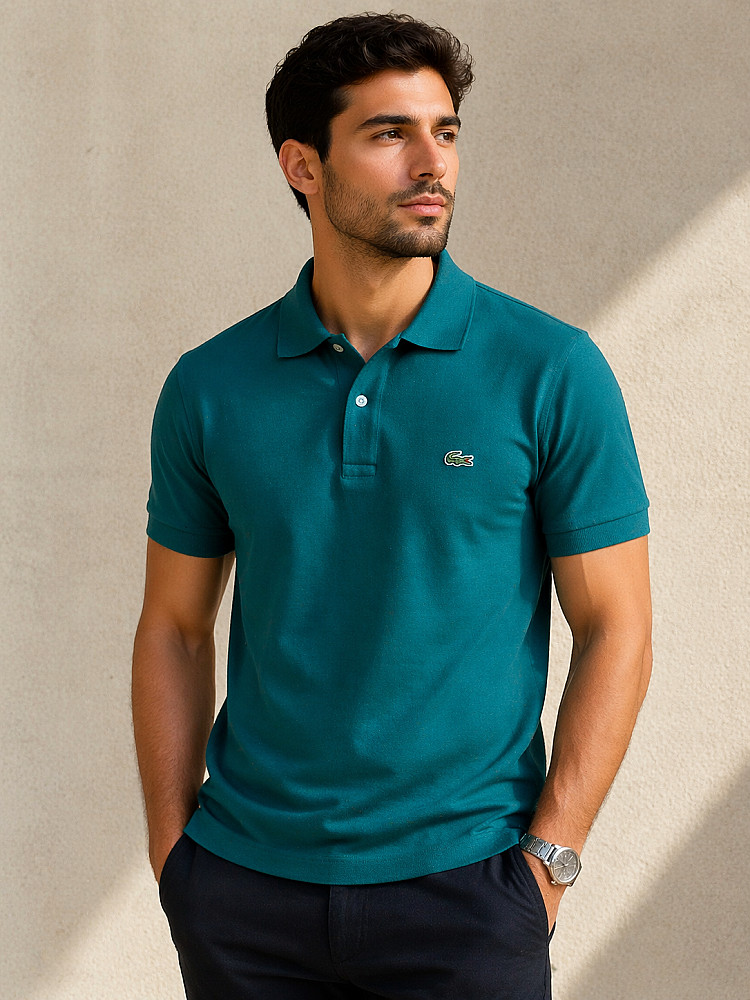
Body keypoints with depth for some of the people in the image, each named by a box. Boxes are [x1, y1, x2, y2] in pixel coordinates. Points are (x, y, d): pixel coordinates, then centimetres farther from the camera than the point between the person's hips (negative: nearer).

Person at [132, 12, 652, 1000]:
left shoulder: (552, 372, -7)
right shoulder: (210, 387, 0)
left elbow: (616, 629, -4)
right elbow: (175, 629, 8)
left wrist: (546, 861, -9)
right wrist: (172, 853, 3)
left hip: (461, 883, -2)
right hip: (244, 885, 2)